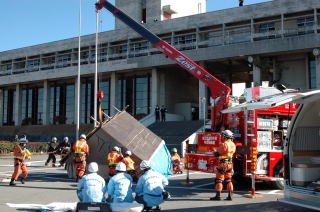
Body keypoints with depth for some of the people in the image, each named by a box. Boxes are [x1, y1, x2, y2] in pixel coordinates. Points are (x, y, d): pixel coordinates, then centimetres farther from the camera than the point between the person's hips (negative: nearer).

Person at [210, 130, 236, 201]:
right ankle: (230, 196, 11)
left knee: (219, 180, 0)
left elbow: (218, 154, -11)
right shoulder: (233, 145, 6)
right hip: (230, 165, 7)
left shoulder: (223, 144, -17)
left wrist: (215, 152, 12)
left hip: (223, 164, -7)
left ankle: (218, 196, 2)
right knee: (228, 180, 13)